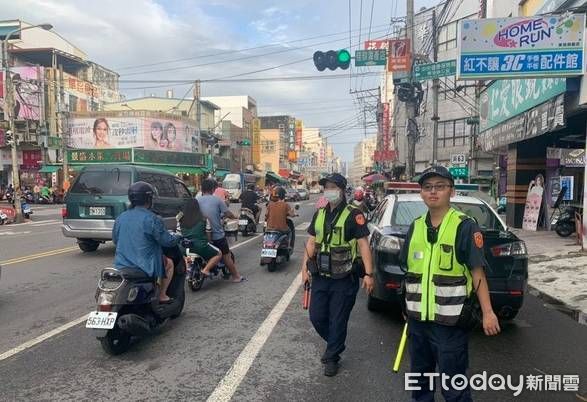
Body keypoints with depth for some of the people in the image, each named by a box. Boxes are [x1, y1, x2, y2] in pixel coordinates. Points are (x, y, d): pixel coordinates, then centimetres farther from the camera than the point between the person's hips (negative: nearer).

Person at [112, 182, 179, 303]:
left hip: (120, 265, 6)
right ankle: (162, 296, 21)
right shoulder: (152, 219, -16)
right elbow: (167, 241, -12)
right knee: (169, 263, 22)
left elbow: (115, 239, 16)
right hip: (145, 266, -6)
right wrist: (177, 238, 10)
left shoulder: (120, 218, 3)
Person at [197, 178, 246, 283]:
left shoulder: (196, 200, -1)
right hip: (217, 234, -2)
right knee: (226, 256, 11)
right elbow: (228, 214, -6)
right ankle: (236, 276, 21)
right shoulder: (217, 200, -8)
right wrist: (235, 217, 15)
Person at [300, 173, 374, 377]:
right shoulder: (319, 214, 9)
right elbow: (311, 242, 14)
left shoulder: (353, 215, -10)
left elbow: (363, 244, -13)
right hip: (320, 277, 6)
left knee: (338, 321, 6)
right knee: (316, 317, 11)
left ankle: (331, 357, 25)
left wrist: (368, 274, -18)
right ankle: (335, 343, 38)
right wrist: (305, 267, 8)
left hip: (344, 279, -6)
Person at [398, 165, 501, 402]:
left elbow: (477, 272, -9)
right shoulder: (416, 226, 6)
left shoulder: (465, 226, -9)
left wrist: (487, 312, -14)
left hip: (450, 321, -5)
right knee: (419, 376, 20)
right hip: (417, 318, 6)